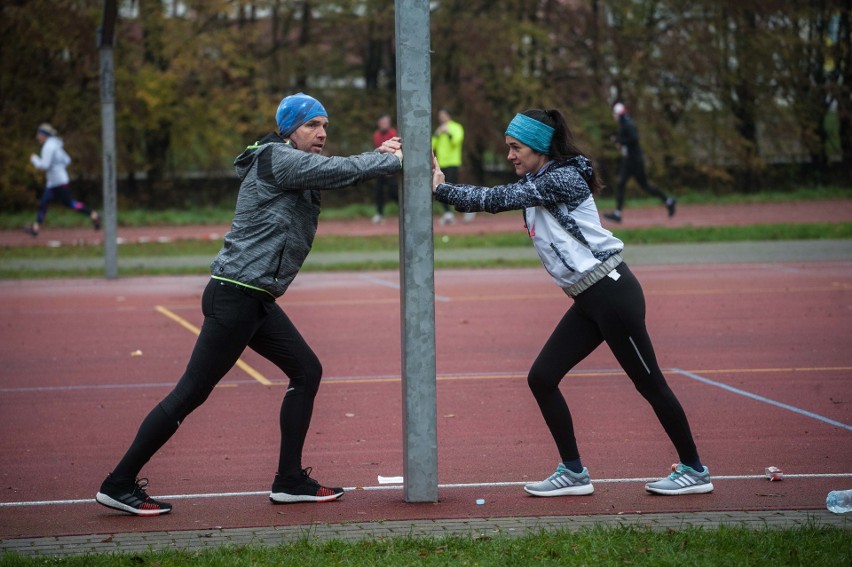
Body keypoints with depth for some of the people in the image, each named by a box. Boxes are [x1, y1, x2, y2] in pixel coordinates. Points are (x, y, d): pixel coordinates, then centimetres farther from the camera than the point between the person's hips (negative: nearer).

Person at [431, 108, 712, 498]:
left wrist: (440, 190, -16)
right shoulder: (533, 184, 14)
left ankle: (694, 471, 11)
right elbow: (493, 199, 7)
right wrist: (441, 187, -6)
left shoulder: (563, 178, -14)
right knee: (541, 379, 3)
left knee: (649, 383, 0)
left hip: (611, 291, -9)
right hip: (588, 302, 9)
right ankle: (573, 473, 10)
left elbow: (498, 199, -19)